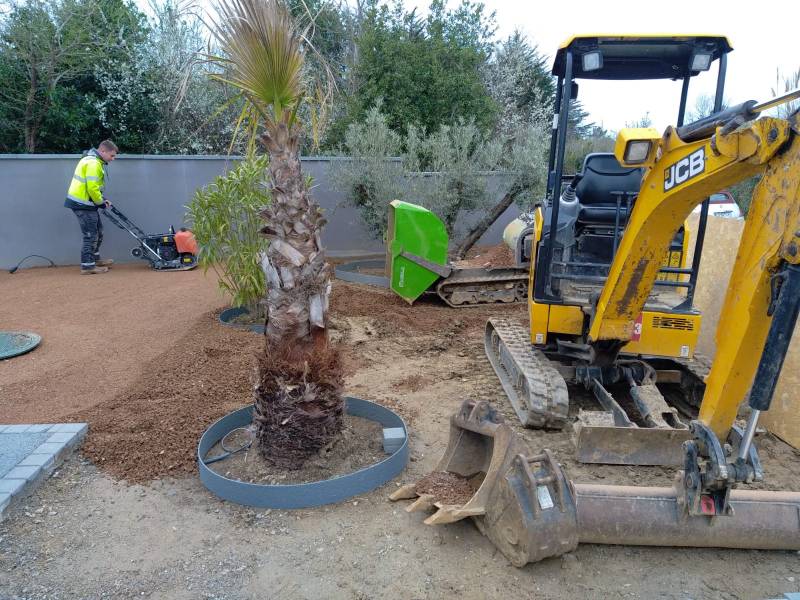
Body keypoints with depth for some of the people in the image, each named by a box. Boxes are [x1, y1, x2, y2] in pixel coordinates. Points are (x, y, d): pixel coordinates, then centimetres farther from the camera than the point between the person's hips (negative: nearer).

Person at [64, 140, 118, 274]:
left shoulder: (93, 160, 15)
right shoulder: (93, 163, -19)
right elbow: (92, 187, -25)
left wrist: (102, 199, 11)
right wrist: (101, 202, -11)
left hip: (84, 202, 11)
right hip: (83, 204, -11)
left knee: (97, 231, 19)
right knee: (90, 235, -5)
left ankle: (95, 259, 30)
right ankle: (87, 266, 2)